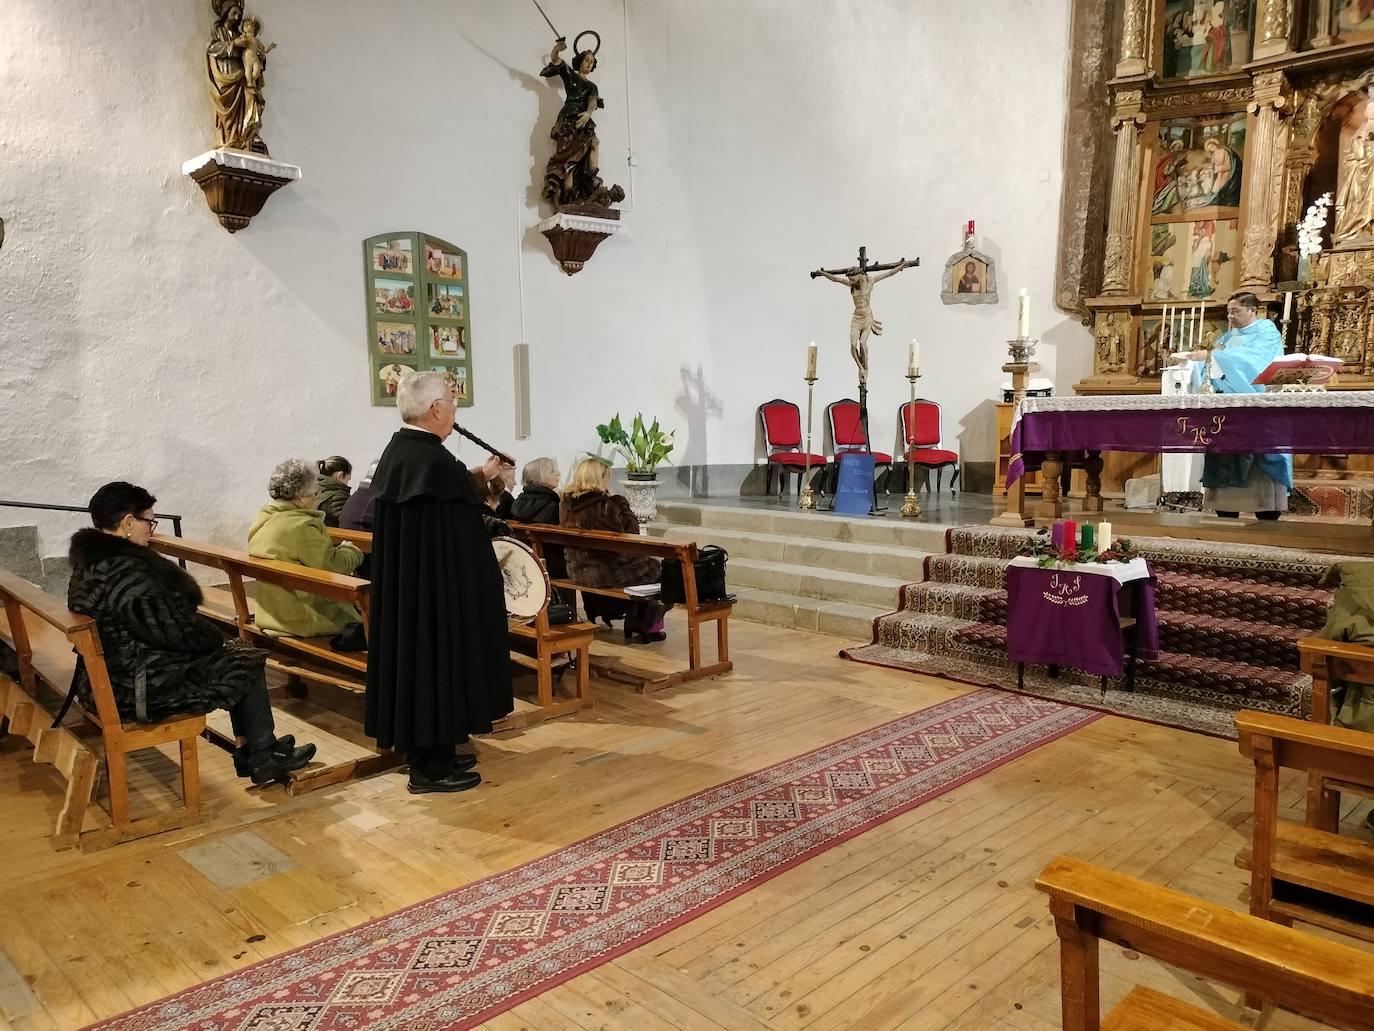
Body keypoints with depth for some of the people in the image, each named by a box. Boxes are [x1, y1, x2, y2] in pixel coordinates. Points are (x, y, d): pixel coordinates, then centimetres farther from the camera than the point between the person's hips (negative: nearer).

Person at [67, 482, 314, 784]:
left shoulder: (89, 561, 6)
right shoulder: (127, 574, -28)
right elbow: (178, 632, -24)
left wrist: (211, 636, 7)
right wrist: (217, 637, -4)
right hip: (138, 690, -10)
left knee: (230, 652, 17)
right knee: (248, 664, 3)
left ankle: (248, 751, 23)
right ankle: (262, 757, 19)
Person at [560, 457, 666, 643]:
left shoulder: (565, 504, -1)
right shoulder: (604, 505, -23)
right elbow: (632, 531, -13)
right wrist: (620, 502, -6)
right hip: (606, 572, -8)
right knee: (652, 568, 18)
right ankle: (647, 627, 26)